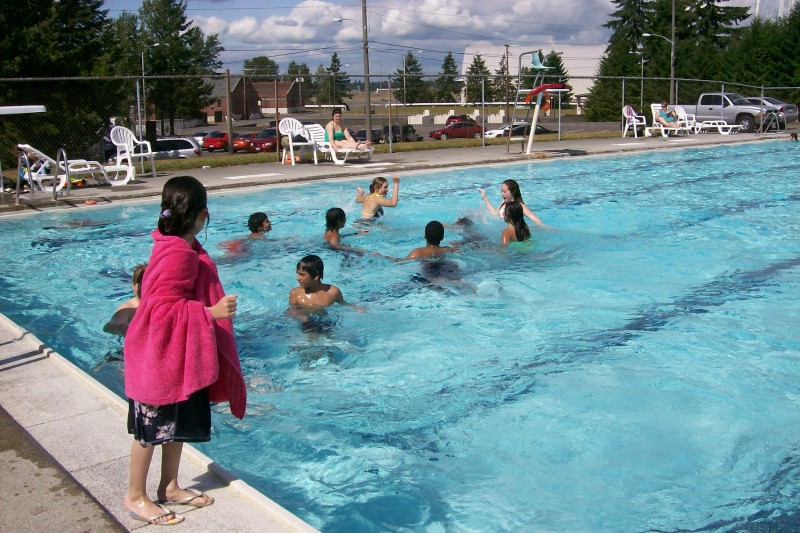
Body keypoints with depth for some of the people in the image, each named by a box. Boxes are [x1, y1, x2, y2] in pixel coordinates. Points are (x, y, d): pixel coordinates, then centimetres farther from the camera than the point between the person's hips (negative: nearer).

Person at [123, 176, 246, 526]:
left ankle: (169, 487, 34)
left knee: (180, 424, 20)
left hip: (181, 354, 10)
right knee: (153, 427, 5)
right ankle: (135, 496, 21)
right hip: (162, 356, -10)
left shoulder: (181, 246, 6)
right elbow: (165, 307, -28)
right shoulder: (178, 254, -26)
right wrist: (212, 311, -30)